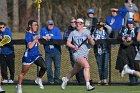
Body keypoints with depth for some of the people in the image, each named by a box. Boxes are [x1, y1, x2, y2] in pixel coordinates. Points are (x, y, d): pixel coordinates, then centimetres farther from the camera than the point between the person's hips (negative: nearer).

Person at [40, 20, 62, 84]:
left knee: (57, 66, 0)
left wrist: (50, 37, -24)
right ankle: (50, 79, 10)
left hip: (56, 51, -2)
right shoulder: (43, 30, 5)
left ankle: (56, 79, 10)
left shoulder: (56, 29, -5)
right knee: (48, 67, -1)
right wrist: (44, 37, -18)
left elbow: (60, 38, -18)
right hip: (48, 52, 2)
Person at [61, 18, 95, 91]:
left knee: (75, 70, 17)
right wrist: (74, 47, -11)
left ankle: (65, 79, 46)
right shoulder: (73, 33, 3)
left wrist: (90, 38, -20)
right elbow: (68, 43, 7)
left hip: (85, 54, 4)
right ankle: (88, 85, -33)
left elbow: (92, 43, 2)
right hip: (77, 53, -4)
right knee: (86, 65, -29)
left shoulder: (86, 32, 6)